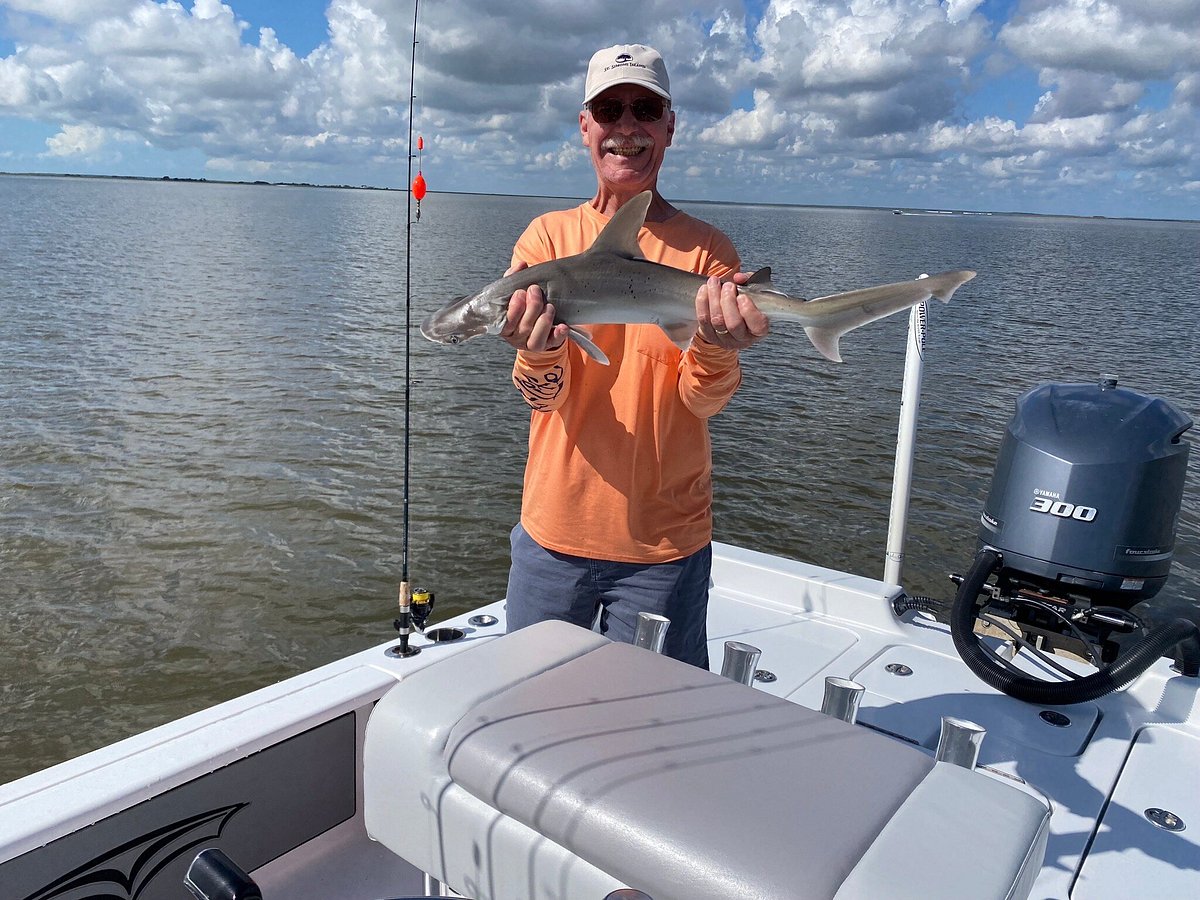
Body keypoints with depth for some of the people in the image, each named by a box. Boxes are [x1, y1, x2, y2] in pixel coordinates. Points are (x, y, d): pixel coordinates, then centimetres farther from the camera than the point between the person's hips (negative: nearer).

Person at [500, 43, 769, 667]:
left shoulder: (706, 251, -3)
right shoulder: (548, 236, -1)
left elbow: (704, 402, -11)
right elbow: (543, 396, -10)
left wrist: (716, 346, -32)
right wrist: (540, 353, -32)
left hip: (666, 546, -1)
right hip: (553, 529, 2)